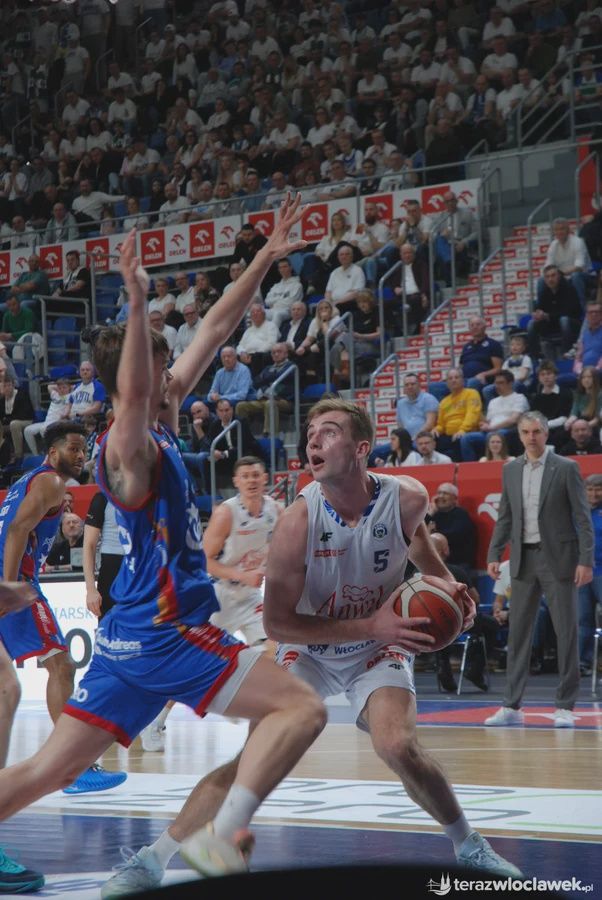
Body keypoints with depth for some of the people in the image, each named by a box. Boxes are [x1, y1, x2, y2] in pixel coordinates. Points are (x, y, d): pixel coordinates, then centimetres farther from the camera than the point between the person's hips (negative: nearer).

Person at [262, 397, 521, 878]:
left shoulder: (407, 498, -18)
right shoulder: (299, 519, -27)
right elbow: (276, 623, -25)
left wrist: (447, 582, -8)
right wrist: (370, 625, -31)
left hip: (378, 650, 1)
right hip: (308, 648, -1)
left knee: (399, 748, -21)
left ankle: (470, 846, 3)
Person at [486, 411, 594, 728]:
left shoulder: (566, 468, -4)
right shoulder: (510, 470, 9)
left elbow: (582, 517, -6)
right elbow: (505, 517, 14)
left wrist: (585, 560, -12)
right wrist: (494, 554, 5)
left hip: (558, 559, -4)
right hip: (524, 559, 4)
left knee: (566, 632, -1)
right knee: (518, 632, 4)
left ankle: (565, 706, 4)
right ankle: (511, 706, 7)